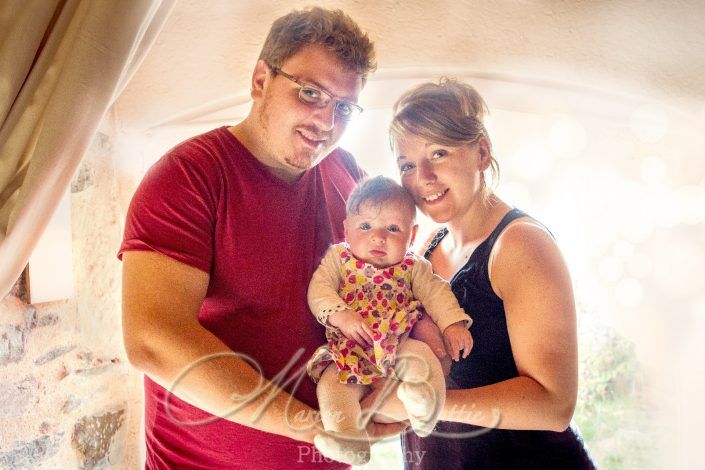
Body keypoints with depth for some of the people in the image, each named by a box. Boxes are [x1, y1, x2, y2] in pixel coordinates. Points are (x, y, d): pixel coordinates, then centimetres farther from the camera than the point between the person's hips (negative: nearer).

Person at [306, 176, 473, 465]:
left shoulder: (413, 267, 12)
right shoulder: (338, 258, 9)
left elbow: (435, 292, 5)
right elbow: (319, 289, -2)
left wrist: (453, 323, -14)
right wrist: (340, 315, -21)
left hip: (399, 347, 1)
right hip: (350, 352, 0)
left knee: (421, 355, -30)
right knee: (332, 381, -26)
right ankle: (347, 439, -30)